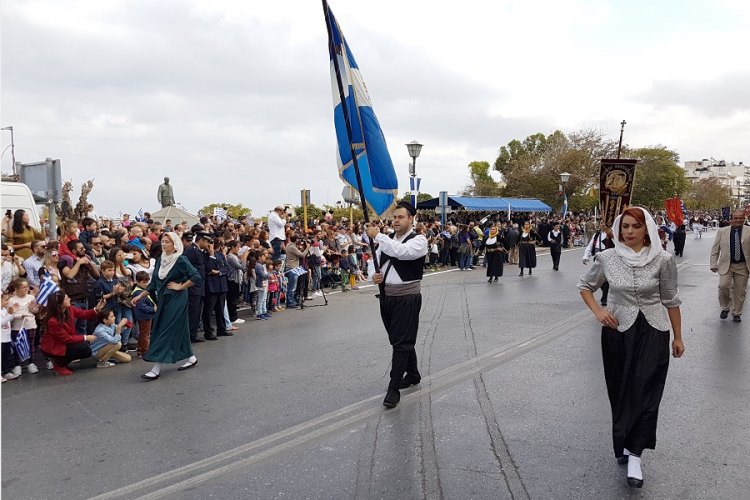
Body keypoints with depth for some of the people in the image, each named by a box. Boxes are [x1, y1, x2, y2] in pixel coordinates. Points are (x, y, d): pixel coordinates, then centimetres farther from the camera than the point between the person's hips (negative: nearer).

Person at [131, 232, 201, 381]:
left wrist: (180, 286, -14)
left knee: (166, 331, -8)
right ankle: (191, 358, 28)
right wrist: (140, 296, 8)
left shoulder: (181, 260, -12)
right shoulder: (160, 260, 8)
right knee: (178, 330, 12)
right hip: (163, 299, 7)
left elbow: (196, 277, -18)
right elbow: (153, 283, 13)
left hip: (177, 300, -7)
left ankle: (156, 368, -8)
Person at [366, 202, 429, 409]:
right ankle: (413, 374, 38)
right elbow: (373, 260, 14)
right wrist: (373, 275, -7)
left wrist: (377, 236, -28)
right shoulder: (387, 239, 10)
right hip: (386, 296, 7)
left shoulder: (418, 240, -10)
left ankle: (394, 389, 0)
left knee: (401, 343, -6)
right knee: (400, 339, 19)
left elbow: (401, 252, -30)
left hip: (407, 298, -7)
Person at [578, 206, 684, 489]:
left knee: (644, 392, -4)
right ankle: (625, 444, 30)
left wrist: (678, 337, 6)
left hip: (653, 332, -1)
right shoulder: (607, 258, -6)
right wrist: (598, 311, -7)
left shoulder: (662, 260, -8)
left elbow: (671, 300, 1)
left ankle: (634, 455, 2)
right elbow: (585, 286, 9)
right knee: (620, 392, 11)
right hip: (618, 331, 2)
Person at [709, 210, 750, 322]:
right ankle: (725, 308, 7)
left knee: (740, 291, 6)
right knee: (723, 286, -17)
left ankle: (737, 313, 24)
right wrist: (713, 264, 0)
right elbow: (715, 249, 6)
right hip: (726, 265, 0)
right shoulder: (722, 231, 3)